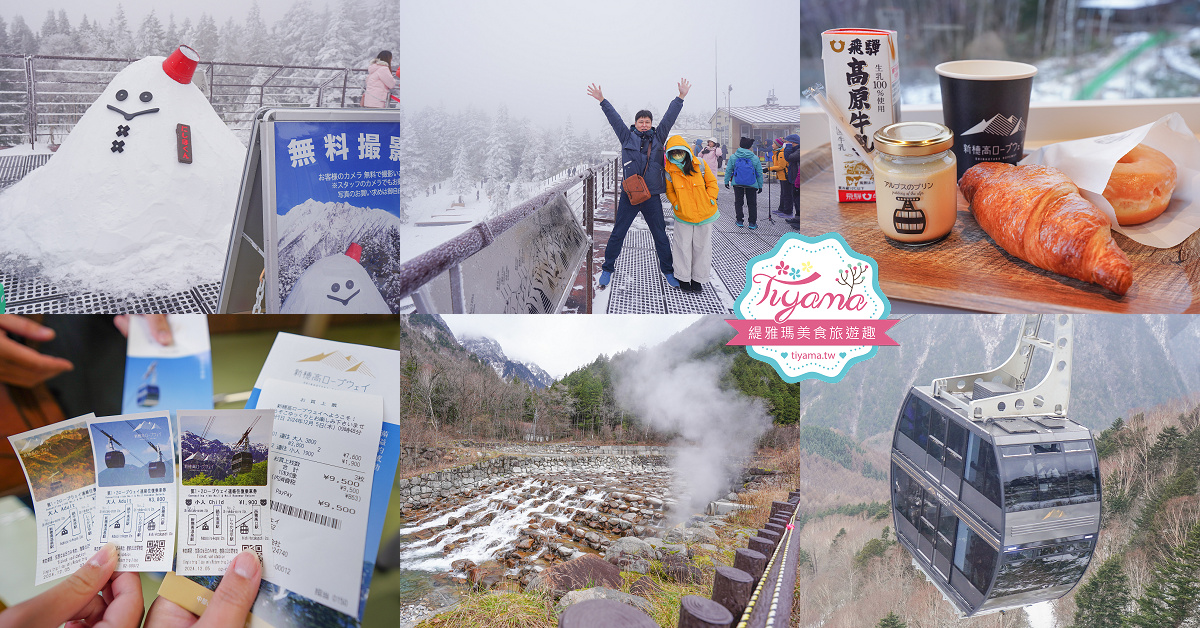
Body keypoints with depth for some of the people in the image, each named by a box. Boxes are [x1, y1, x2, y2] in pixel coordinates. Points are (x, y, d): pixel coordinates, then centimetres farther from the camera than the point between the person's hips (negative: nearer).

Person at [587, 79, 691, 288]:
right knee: (617, 234, 4)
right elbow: (614, 118, 5)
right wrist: (602, 100, 1)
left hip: (652, 197, 1)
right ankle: (607, 269, 16)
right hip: (629, 195, -1)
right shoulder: (627, 137, 6)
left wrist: (681, 97, 6)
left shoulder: (658, 137, 10)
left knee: (660, 236, 7)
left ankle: (668, 271, 20)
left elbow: (669, 117, 9)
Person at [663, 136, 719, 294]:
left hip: (704, 213, 0)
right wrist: (676, 204, -6)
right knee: (683, 246, 5)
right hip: (683, 215, 0)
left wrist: (710, 199, -7)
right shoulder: (669, 171, -8)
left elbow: (711, 182, 2)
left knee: (702, 246, 8)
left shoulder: (699, 164, -9)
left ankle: (698, 279, 22)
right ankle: (683, 278, 20)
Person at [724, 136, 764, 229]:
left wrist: (726, 181, 14)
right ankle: (752, 223, 9)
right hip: (752, 185, -1)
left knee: (738, 202, 14)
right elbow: (759, 173, 1)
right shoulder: (755, 158, -5)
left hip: (737, 184, 1)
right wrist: (760, 185, 9)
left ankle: (739, 221, 16)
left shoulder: (733, 157, -4)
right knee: (752, 204, 9)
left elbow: (728, 170, 3)